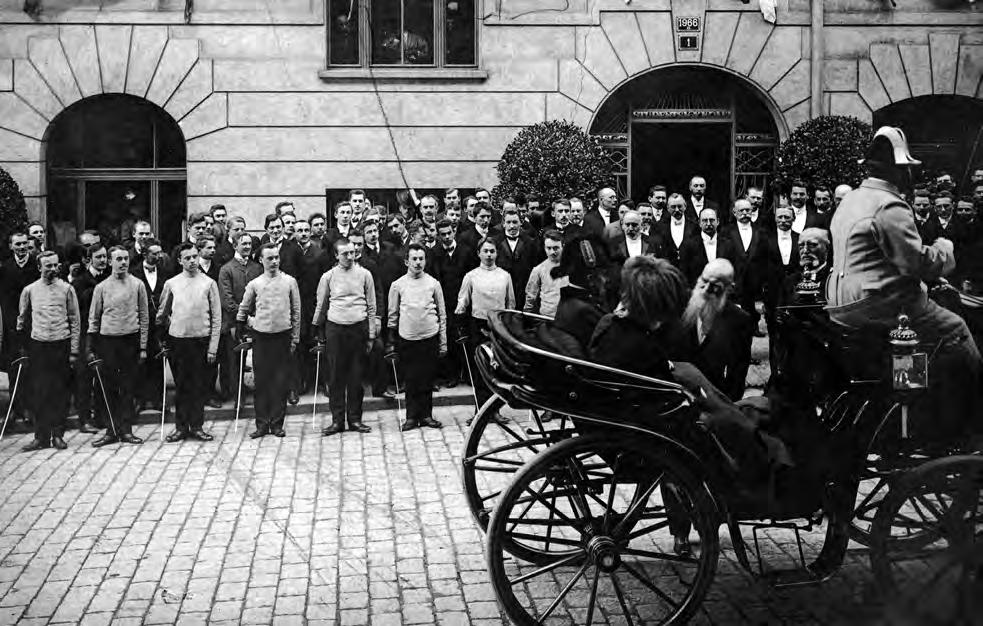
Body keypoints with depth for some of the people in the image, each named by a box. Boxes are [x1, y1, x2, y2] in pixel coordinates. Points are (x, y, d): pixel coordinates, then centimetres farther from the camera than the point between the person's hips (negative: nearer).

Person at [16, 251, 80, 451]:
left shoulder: (67, 289, 2)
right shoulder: (29, 290, 5)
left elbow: (75, 321, 3)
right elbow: (22, 318, 16)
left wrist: (74, 350, -1)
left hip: (61, 345, -1)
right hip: (38, 345, 1)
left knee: (60, 392, 3)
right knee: (39, 392, 1)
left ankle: (58, 434, 11)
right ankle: (41, 436, 7)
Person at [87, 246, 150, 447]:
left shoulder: (137, 285, 3)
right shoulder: (101, 287, 5)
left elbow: (144, 317, 5)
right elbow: (93, 318, 8)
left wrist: (143, 346, 1)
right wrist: (91, 348, 4)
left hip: (131, 340, -1)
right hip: (107, 340, 1)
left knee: (129, 388, 2)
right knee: (109, 388, 3)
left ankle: (126, 430, 8)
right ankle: (112, 430, 10)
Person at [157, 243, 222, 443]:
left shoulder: (209, 283, 0)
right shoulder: (171, 284, 4)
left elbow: (216, 318, 0)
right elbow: (162, 313, 16)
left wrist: (213, 347, -5)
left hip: (201, 339, -1)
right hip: (177, 339, 1)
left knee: (199, 386, 4)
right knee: (181, 386, 6)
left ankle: (197, 426, 13)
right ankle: (181, 426, 14)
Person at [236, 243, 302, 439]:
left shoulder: (290, 281, 3)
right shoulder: (254, 284, 4)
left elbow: (296, 312, 5)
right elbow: (243, 310, 14)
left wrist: (295, 338, 3)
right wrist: (239, 332, 12)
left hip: (283, 335, 0)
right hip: (261, 335, 1)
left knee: (281, 381, 2)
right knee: (261, 380, 3)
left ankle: (277, 423, 10)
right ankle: (262, 424, 10)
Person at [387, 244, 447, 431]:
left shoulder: (433, 283, 4)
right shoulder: (398, 285, 3)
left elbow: (442, 315, 7)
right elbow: (393, 315, 8)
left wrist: (443, 342, 5)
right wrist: (390, 342, 7)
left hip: (430, 337, 0)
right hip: (407, 338, 0)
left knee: (427, 379, 4)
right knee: (411, 380, 2)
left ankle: (426, 415, 13)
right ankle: (412, 416, 10)